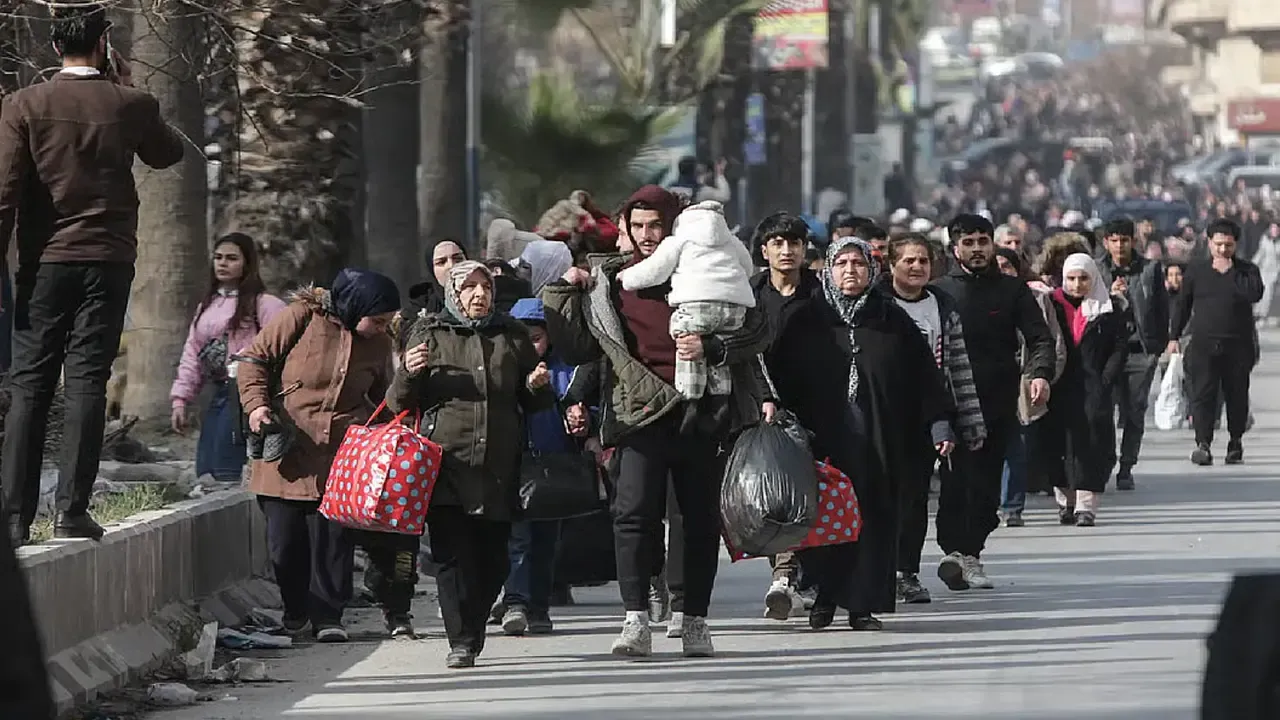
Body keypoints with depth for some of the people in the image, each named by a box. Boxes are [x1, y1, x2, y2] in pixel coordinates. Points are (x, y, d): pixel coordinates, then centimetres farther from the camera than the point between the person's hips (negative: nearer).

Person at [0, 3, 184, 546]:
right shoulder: (130, 105, -1)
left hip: (44, 262, 0)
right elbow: (168, 154, 20)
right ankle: (72, 511, -6)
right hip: (109, 261, 0)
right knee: (86, 383, 0)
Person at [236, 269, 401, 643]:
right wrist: (256, 403, -13)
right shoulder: (301, 318, -5)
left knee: (334, 536, -5)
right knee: (285, 540, 3)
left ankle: (327, 616, 3)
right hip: (287, 451, -2)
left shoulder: (378, 344, 8)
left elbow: (383, 398, 23)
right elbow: (254, 358, 0)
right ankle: (296, 613, 20)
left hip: (342, 455, 2)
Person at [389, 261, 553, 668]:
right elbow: (399, 404, 9)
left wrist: (536, 386, 2)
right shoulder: (429, 335, 9)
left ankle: (472, 634, 18)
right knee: (452, 554, -10)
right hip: (446, 464, -2)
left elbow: (532, 405, 25)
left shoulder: (512, 336, 16)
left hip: (499, 466, 2)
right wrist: (409, 373, -11)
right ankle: (461, 642, -9)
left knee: (492, 558, 2)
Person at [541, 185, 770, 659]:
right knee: (634, 513, -14)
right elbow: (577, 351, 12)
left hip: (701, 413, 0)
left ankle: (695, 621, 13)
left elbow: (759, 331, 3)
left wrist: (711, 348, -12)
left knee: (702, 518, 4)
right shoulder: (609, 281, 11)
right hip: (641, 413, 0)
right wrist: (565, 295, 2)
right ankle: (636, 621, -17)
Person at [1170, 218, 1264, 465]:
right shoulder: (1195, 270, 9)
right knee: (1202, 393, -11)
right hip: (1203, 344, 0)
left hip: (1237, 345, 0)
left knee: (1237, 395, 7)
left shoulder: (1246, 270, 5)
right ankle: (1203, 444, -17)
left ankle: (1236, 442, 21)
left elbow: (1255, 293, -16)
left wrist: (1229, 272, -14)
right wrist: (1174, 337, 11)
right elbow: (1182, 305, 14)